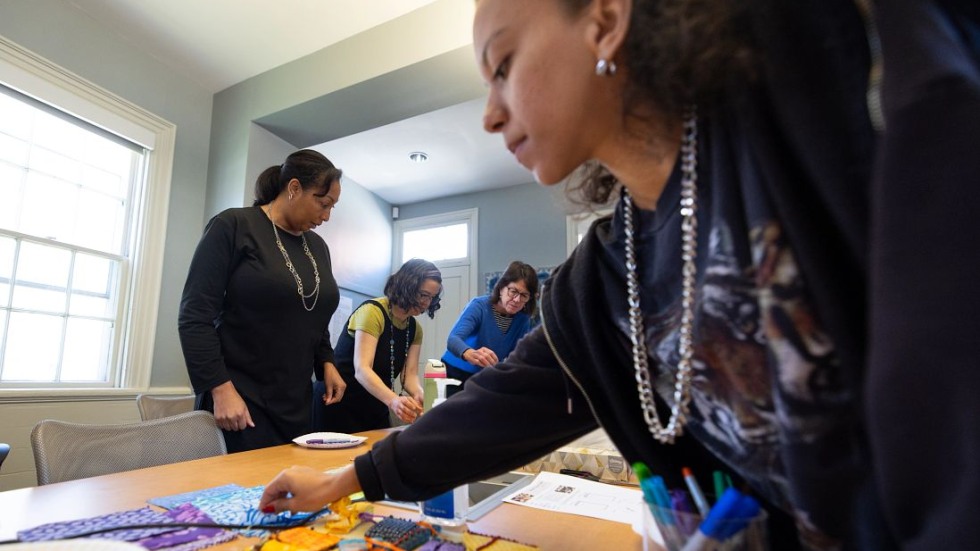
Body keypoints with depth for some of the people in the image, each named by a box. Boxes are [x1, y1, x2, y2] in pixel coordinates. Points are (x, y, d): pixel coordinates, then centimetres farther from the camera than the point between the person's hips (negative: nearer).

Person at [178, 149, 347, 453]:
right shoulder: (233, 226, -7)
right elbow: (195, 316, -11)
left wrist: (326, 362, 3)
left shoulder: (318, 246, 11)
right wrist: (221, 389, -16)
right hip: (239, 399, -5)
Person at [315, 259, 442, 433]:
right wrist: (393, 400, -47)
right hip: (341, 406, -7)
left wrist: (421, 396, -29)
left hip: (376, 411, 7)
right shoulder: (372, 312, -21)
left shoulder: (415, 329, 2)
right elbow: (361, 370, -31)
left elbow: (409, 375, -7)